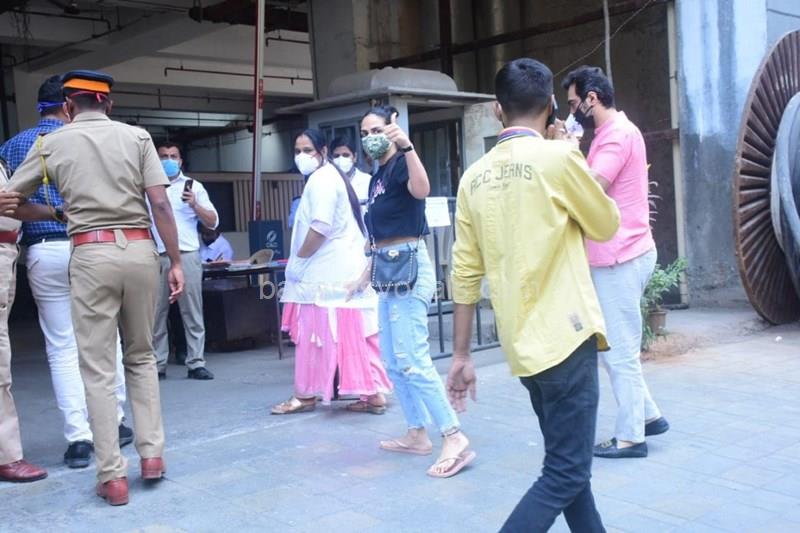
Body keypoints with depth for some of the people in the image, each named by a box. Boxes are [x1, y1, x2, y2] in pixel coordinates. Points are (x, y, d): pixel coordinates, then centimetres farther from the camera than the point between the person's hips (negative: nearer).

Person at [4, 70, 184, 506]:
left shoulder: (51, 144, 8)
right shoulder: (137, 137, 7)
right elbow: (160, 204, -1)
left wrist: (58, 214, 30)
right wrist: (175, 261, 2)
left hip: (91, 255, -1)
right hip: (139, 249, 2)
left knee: (98, 367, 4)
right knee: (141, 356, 18)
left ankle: (112, 476, 5)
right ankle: (152, 453, 15)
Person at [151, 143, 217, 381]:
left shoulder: (193, 186, 10)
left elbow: (213, 222, 6)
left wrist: (195, 205, -10)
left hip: (187, 255, -1)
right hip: (156, 257, 1)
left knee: (192, 312, -1)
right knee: (155, 313, 2)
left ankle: (196, 364, 2)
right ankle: (157, 365, 8)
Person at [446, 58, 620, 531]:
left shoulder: (475, 177, 5)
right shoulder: (558, 157, -11)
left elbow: (466, 274, 5)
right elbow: (606, 225, 4)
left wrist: (462, 356, 11)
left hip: (523, 344, 7)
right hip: (564, 337, -7)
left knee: (568, 462, 20)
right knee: (567, 474, 0)